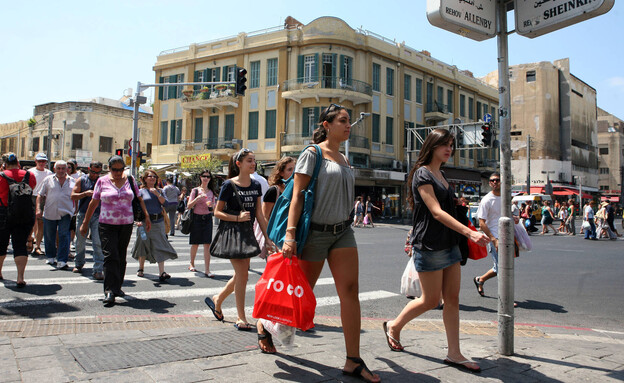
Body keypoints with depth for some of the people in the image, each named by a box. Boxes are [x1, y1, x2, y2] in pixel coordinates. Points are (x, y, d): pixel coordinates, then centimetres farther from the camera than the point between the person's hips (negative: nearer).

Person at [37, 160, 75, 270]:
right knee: (49, 236, 12)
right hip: (49, 213, 1)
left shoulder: (72, 181, 9)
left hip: (65, 213, -1)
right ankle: (50, 257, 32)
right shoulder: (48, 180, 8)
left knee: (64, 236, -10)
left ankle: (62, 261, -9)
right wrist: (38, 208, -3)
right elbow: (40, 195, 9)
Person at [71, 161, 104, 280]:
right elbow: (73, 196, 2)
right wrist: (85, 193, -13)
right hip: (83, 214, 2)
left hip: (98, 215, -1)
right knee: (80, 241, 13)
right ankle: (78, 264, 36)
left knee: (98, 243, -11)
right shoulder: (81, 180, 7)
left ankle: (98, 270, -10)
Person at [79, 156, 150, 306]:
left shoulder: (130, 180, 6)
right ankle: (110, 291, -12)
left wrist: (146, 216, 3)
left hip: (126, 225, 2)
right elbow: (93, 203, 7)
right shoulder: (102, 181, 2)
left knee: (121, 257, 9)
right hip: (107, 225, -2)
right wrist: (85, 223, 9)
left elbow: (140, 199, 12)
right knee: (110, 256, -12)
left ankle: (117, 287, 23)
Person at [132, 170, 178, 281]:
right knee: (143, 245, 10)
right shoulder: (141, 192, 3)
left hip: (159, 222, 1)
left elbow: (165, 204, -2)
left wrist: (157, 194, -13)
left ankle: (162, 272, -12)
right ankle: (141, 268, 31)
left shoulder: (160, 191, 11)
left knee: (160, 246, -8)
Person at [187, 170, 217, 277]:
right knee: (195, 243, 7)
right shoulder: (195, 190, 1)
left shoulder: (211, 192, 10)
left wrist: (211, 205, -8)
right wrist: (197, 198, -19)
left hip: (207, 218, 2)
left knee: (207, 244, -7)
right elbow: (189, 206, -4)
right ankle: (192, 264, 30)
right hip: (196, 218, -2)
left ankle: (207, 270, -9)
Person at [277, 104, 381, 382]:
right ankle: (265, 322, 33)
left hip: (342, 231, 6)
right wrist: (290, 236, -21)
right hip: (315, 232, -6)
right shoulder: (313, 154, -7)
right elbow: (297, 196, -14)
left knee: (350, 290, -5)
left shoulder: (343, 160, 14)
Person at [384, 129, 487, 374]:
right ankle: (394, 326, 23)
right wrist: (470, 233, -27)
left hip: (449, 244, 8)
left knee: (452, 299, 5)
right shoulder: (422, 174, -11)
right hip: (429, 246, -8)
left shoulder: (441, 175, 16)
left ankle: (454, 354, 11)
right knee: (430, 300, 0)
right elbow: (437, 212, -20)